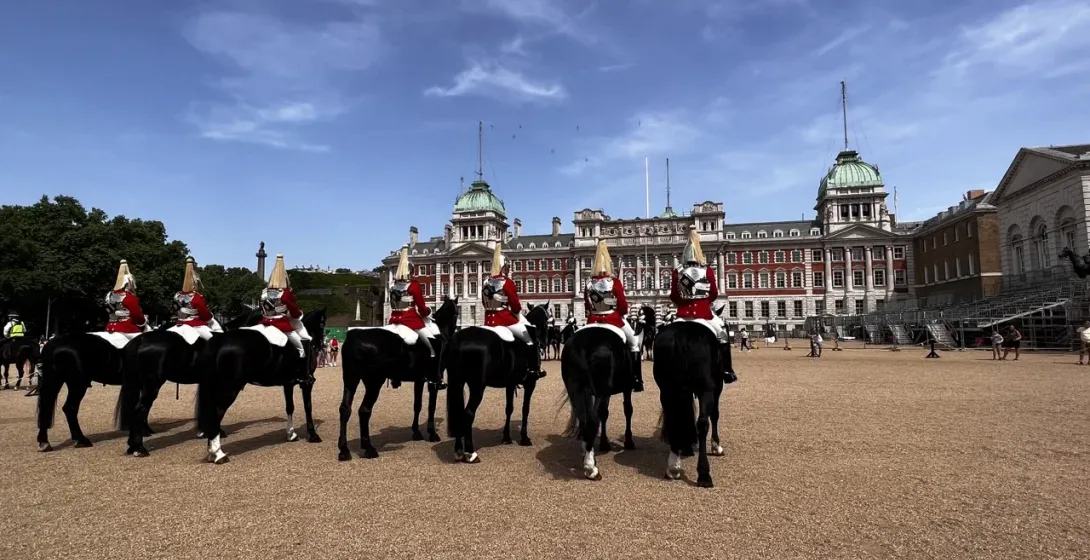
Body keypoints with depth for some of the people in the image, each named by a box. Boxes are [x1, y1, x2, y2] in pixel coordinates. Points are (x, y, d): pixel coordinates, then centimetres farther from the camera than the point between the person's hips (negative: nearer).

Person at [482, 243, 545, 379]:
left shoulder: (486, 283, 10)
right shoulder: (507, 282, -11)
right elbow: (516, 306, -9)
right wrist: (517, 317, 8)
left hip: (489, 321, 7)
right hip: (506, 320, -7)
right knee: (530, 338, 5)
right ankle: (533, 369, 3)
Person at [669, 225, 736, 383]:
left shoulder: (677, 272, -2)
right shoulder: (707, 270, -4)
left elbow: (673, 297, 3)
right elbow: (714, 294, 3)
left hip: (683, 313, 1)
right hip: (704, 312, -1)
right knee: (722, 333, 18)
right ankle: (726, 371, 17)